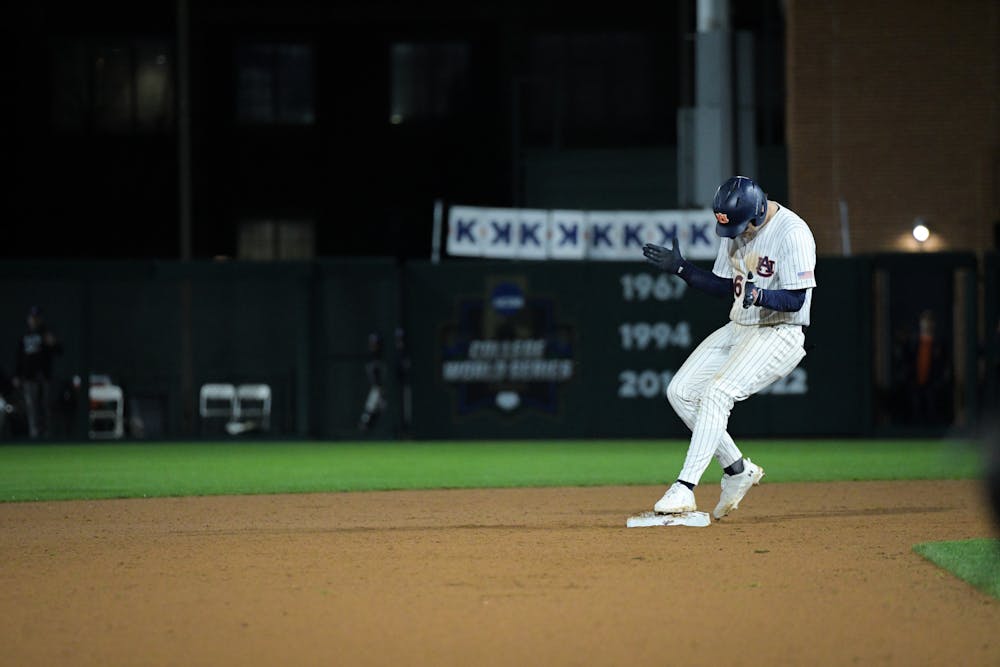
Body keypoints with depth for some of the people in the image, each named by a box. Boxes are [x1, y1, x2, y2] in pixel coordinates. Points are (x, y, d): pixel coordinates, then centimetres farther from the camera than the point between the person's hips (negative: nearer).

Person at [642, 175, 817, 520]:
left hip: (779, 334, -9)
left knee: (718, 392, -25)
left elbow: (795, 300, -22)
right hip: (737, 329, 9)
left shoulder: (792, 232, -20)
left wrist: (759, 295, -40)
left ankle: (685, 488, -27)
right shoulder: (735, 227, 5)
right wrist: (680, 268, 2)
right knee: (680, 391, 1)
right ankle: (737, 469, 10)